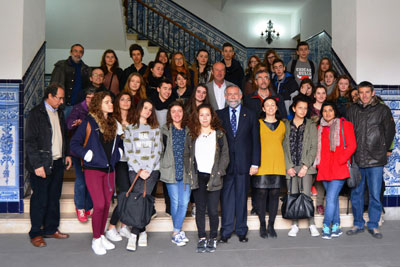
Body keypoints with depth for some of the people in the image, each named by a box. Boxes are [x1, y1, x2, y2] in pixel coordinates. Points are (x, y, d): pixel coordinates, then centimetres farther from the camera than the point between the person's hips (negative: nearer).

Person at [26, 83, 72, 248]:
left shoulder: (59, 113, 13)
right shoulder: (36, 113, -10)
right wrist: (37, 165, -17)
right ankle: (36, 234, 15)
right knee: (40, 200, 1)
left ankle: (51, 229, 25)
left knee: (54, 197, 13)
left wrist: (67, 154, 12)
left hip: (58, 163, 7)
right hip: (42, 165, -7)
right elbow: (30, 141, -13)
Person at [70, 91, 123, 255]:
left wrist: (118, 153, 10)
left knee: (107, 204, 9)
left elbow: (119, 142, 26)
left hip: (109, 169, 6)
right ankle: (96, 240, 9)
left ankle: (102, 236, 24)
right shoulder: (89, 122, -7)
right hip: (93, 169, -6)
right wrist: (87, 155, -13)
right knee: (99, 205, -9)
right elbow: (74, 143, -8)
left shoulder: (113, 123, 11)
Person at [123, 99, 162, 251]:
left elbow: (157, 151, 5)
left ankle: (134, 234, -5)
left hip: (152, 170, 0)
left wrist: (148, 170, -7)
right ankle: (142, 232, 7)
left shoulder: (155, 129, 13)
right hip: (135, 170, 0)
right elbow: (128, 153, 2)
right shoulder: (129, 129, 11)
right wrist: (139, 170, -8)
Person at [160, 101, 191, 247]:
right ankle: (178, 232, 17)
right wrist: (163, 168, -1)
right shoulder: (165, 130, 4)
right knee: (175, 202, 4)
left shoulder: (188, 130, 8)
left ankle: (176, 233, 7)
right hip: (171, 172, -1)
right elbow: (160, 151, 4)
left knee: (184, 202, -3)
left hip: (186, 172, 2)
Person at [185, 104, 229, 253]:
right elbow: (187, 156, 10)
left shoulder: (219, 134, 6)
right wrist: (190, 174, -1)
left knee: (213, 210, -3)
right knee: (200, 209, 6)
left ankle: (213, 239, 13)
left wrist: (217, 174, -8)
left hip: (213, 177, -2)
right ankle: (202, 238, 17)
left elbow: (225, 155, 2)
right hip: (198, 177, 2)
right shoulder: (191, 135, 11)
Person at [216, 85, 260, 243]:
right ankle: (226, 232, 13)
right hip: (225, 164, 0)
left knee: (242, 198, 7)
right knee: (226, 198, 3)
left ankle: (241, 231, 19)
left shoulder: (250, 115, 7)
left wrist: (255, 163, -3)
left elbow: (256, 141, 4)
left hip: (243, 163, 0)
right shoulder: (219, 115, 7)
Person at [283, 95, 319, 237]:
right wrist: (289, 166, -6)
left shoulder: (311, 126, 7)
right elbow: (284, 147, 3)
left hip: (306, 167, -1)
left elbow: (313, 147, 1)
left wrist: (306, 166, -8)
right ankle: (294, 225, 12)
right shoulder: (286, 125, 8)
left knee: (307, 195, -7)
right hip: (290, 167, 1)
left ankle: (312, 224, 3)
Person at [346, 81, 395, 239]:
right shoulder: (352, 110, 9)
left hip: (375, 160, -2)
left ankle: (373, 225, 16)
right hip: (356, 160, 3)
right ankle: (358, 224, 21)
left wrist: (383, 150, 8)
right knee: (356, 193, 9)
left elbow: (390, 131, 8)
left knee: (375, 195, 2)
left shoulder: (383, 109, 3)